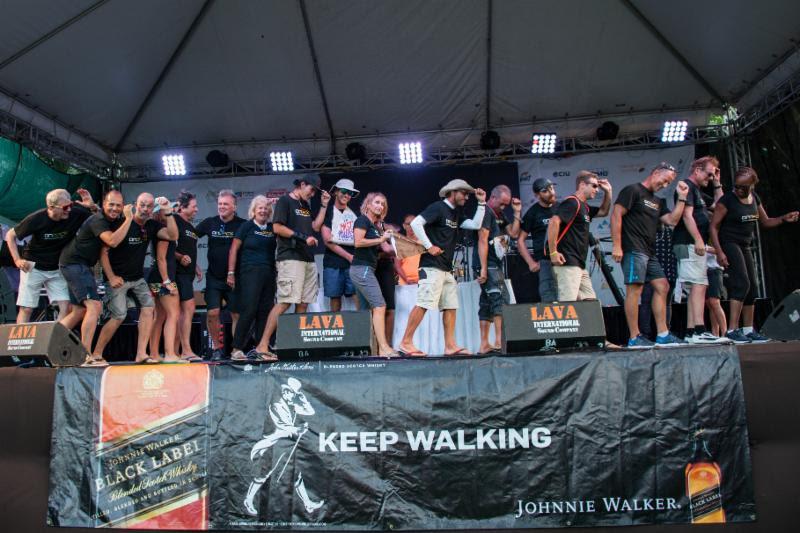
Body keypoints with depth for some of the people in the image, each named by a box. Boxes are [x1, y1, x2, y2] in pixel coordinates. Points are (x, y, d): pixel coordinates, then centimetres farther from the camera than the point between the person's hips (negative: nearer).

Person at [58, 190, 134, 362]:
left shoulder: (116, 220, 8)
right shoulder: (98, 220, -18)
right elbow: (113, 241, -34)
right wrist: (128, 219, -30)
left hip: (82, 266, 10)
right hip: (74, 263, -10)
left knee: (79, 311, 15)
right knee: (94, 306, -19)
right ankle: (86, 356, -20)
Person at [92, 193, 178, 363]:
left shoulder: (151, 225, 5)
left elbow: (173, 236, -7)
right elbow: (104, 252, -13)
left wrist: (168, 213, -12)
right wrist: (111, 277, -17)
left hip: (138, 278, 6)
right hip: (118, 279, -6)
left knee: (148, 307, -12)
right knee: (119, 316, -13)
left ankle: (141, 354, -10)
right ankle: (96, 354, 4)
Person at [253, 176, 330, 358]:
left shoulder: (305, 205, 24)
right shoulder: (284, 201, 0)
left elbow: (315, 226, 20)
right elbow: (277, 227, -10)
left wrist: (323, 205, 16)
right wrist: (303, 237, -12)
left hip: (308, 259, 8)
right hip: (290, 258, -8)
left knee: (303, 303, 4)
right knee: (285, 302, -15)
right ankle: (263, 345, -14)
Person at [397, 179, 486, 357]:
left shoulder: (456, 213, 20)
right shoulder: (438, 207, -6)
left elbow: (475, 225, 16)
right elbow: (415, 223, -16)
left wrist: (481, 203, 14)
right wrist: (429, 246, -17)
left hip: (446, 269, 10)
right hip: (431, 266, -9)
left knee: (451, 306, 6)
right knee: (423, 304, -14)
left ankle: (450, 346, 9)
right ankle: (405, 343, -11)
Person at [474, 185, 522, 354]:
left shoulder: (499, 215, 20)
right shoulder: (486, 212, -8)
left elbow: (514, 234, 15)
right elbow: (482, 241, -16)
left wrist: (517, 213, 7)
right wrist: (483, 269, -22)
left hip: (495, 264, 9)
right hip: (487, 265, -9)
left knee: (487, 303, 7)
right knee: (500, 298, -17)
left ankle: (484, 345, 9)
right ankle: (499, 342, -22)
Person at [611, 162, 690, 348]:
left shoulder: (658, 201, 25)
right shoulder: (633, 190, -2)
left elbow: (672, 220, 16)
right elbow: (616, 216, -11)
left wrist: (682, 197, 10)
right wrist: (617, 246, -18)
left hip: (649, 253, 10)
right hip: (633, 250, -10)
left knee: (662, 287, 7)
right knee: (634, 290, -11)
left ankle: (662, 335, 11)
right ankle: (634, 338, -8)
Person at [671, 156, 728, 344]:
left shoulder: (697, 190, 26)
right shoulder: (687, 186, -4)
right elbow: (687, 215, -15)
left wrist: (717, 184, 26)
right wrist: (698, 240, -21)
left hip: (697, 245, 10)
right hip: (690, 244, -10)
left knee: (696, 288, 6)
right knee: (699, 286, -16)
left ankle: (691, 332, 6)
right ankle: (699, 332, -21)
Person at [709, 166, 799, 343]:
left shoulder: (754, 198, 8)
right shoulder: (727, 199, -12)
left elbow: (765, 222, 17)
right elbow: (714, 226, -14)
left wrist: (784, 219, -2)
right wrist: (719, 252, -22)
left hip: (744, 247, 8)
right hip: (729, 244, -8)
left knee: (751, 288, 9)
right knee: (742, 283, -20)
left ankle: (748, 330, 20)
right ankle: (732, 329, -19)